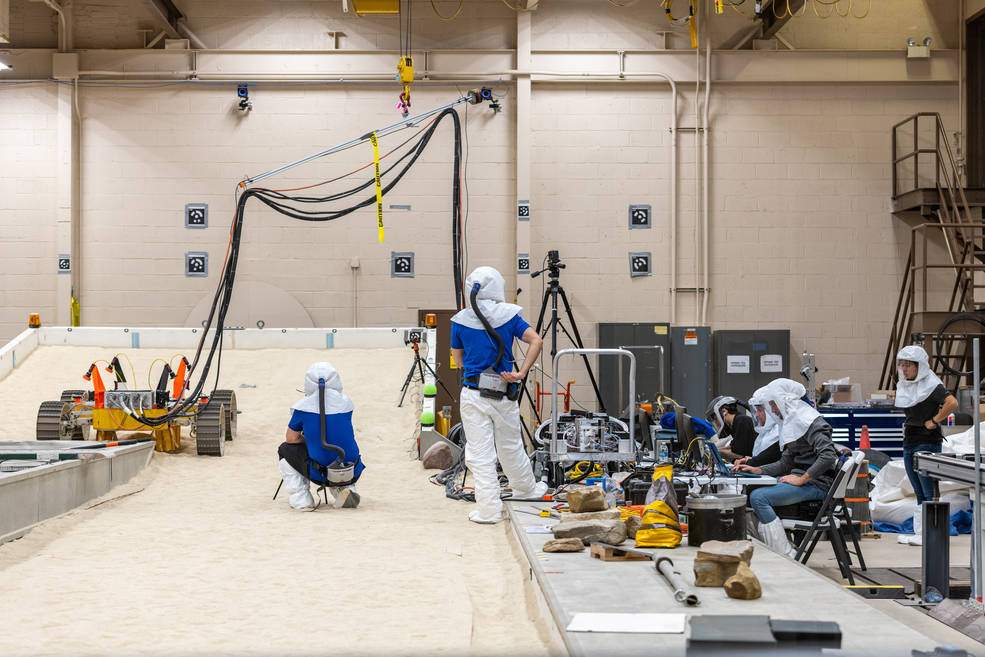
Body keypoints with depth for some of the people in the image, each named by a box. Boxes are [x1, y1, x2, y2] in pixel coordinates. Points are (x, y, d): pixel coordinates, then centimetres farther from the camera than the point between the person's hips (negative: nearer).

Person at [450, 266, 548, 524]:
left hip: (473, 394, -1)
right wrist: (520, 374, -12)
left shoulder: (460, 321, -2)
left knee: (480, 453, 2)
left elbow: (458, 358, 9)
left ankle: (488, 509, 1)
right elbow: (536, 341, -11)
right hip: (503, 395, 1)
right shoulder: (509, 315, -1)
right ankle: (526, 488, 40)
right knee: (510, 447, 20)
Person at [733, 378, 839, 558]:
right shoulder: (792, 421, 18)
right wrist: (756, 470, 10)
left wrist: (801, 479, -23)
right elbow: (785, 464, 21)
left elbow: (828, 456, -24)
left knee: (758, 497, -23)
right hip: (802, 480, 11)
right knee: (753, 493, 9)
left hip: (816, 484, -11)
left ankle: (787, 556, -22)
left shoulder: (810, 421, -13)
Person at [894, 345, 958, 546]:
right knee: (920, 493, 11)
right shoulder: (904, 386, 13)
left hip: (927, 442, -9)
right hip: (909, 442, 9)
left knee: (930, 493, -7)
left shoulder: (931, 385, -13)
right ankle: (920, 534, 15)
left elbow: (952, 402, -27)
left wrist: (934, 421, -19)